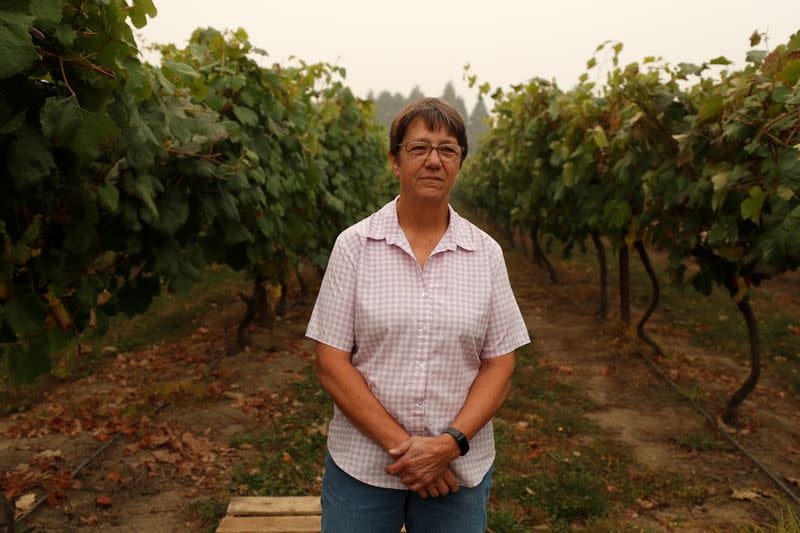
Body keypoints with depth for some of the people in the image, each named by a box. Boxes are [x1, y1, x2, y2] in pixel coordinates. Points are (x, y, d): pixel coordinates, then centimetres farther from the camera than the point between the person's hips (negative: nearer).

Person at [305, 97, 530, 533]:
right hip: (361, 465, -1)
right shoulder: (354, 245, -5)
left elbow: (499, 365, 0)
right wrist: (401, 444, -13)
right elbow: (331, 364, -7)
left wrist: (450, 444, -13)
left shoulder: (486, 253, 0)